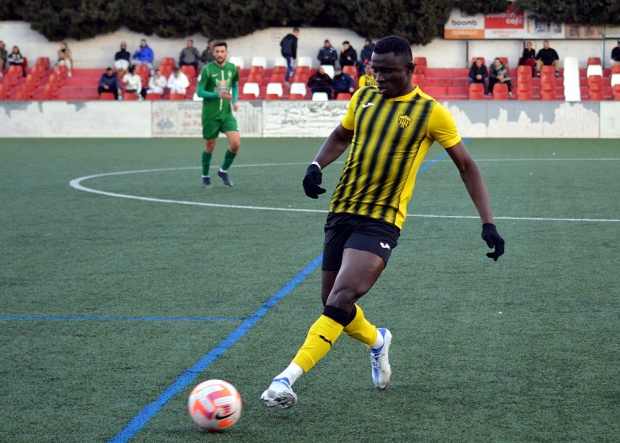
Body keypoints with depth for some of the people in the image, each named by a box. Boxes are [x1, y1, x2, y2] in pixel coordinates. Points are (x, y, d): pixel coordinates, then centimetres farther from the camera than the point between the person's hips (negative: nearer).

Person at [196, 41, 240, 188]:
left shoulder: (232, 68, 2)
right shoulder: (207, 69, -10)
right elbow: (199, 92, -11)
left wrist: (235, 101, 2)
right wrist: (218, 95, -24)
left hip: (227, 113, 3)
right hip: (210, 114, -3)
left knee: (236, 143, -11)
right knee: (210, 147, 7)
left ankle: (223, 171, 13)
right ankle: (205, 176, 28)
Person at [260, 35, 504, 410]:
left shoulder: (431, 113, -4)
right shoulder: (364, 98, 9)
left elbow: (467, 167, 2)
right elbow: (340, 137, 27)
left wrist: (488, 224, -4)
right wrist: (317, 166, 6)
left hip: (381, 221, -6)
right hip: (341, 211, 6)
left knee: (341, 301, -23)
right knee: (332, 305, 10)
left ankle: (289, 378, -29)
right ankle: (377, 341, 41)